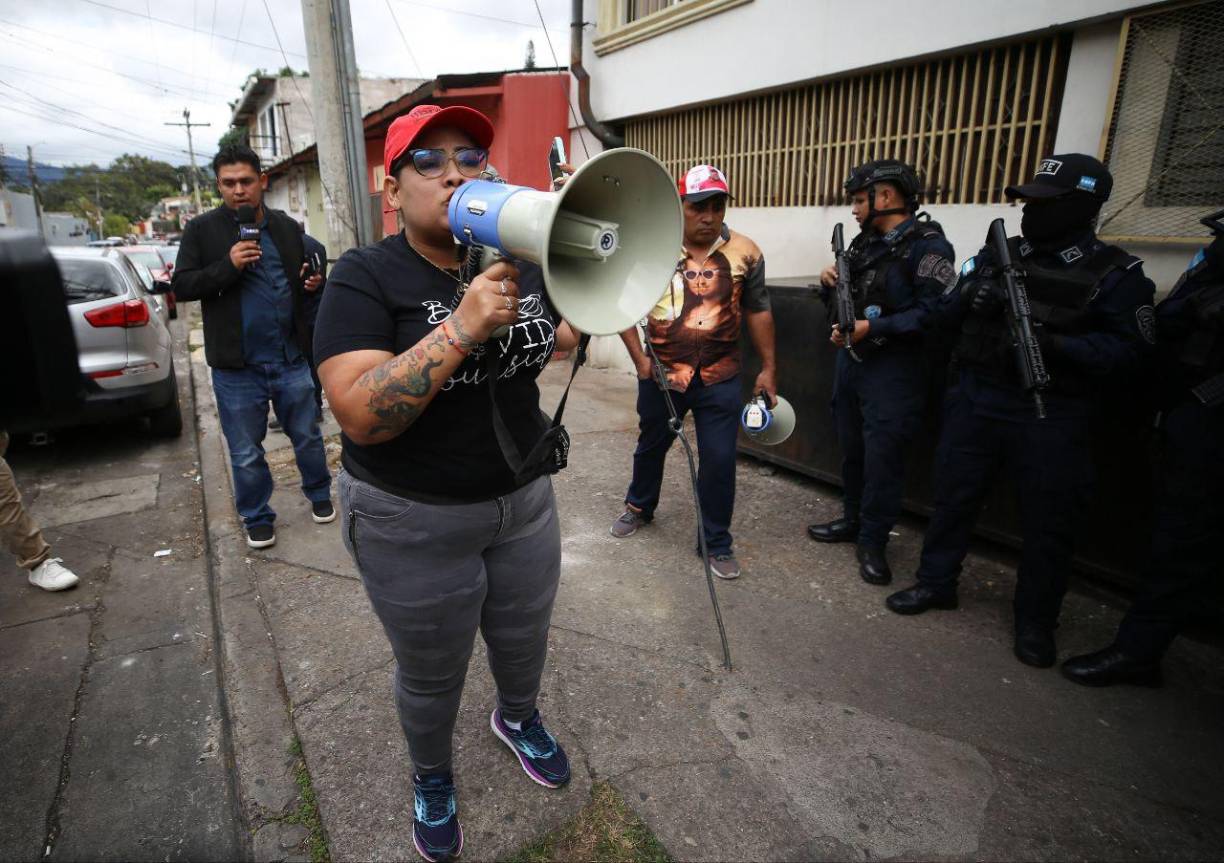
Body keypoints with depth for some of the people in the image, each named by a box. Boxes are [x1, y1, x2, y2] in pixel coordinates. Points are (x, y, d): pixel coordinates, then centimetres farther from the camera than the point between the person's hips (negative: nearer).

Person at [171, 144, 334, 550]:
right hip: (237, 367, -2)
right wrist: (228, 265, -20)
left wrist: (314, 281, -3)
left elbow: (305, 276, 22)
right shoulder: (202, 230, 0)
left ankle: (319, 495, 35)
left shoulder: (288, 227, 8)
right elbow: (182, 285, -5)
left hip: (291, 359, 2)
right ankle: (257, 518, 27)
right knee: (246, 453, 10)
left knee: (307, 436, 14)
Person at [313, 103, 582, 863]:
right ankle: (432, 777, 49)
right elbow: (361, 416, -28)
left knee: (525, 636, 25)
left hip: (524, 499, 5)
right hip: (414, 523, -4)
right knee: (431, 673, 18)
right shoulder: (365, 278, -17)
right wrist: (463, 327, -36)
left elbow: (549, 343, 13)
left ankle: (518, 717, 58)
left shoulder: (520, 263, -1)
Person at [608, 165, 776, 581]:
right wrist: (639, 358, -8)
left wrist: (768, 368, 4)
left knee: (719, 460, 2)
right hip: (661, 373, 1)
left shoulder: (745, 251, -3)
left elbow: (757, 311, 4)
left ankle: (717, 543, 21)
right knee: (651, 445, 21)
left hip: (720, 377, 0)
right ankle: (639, 507, 48)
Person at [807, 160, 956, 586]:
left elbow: (932, 311, -21)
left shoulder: (928, 246, -11)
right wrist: (831, 285, -2)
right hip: (850, 358, 8)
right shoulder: (864, 242, 13)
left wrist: (873, 328, -26)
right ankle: (853, 520, 33)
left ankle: (872, 540, 13)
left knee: (882, 457, -1)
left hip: (893, 369, -8)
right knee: (852, 449, 17)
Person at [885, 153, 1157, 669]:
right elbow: (948, 312, 7)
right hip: (975, 399, 3)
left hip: (1050, 415, -3)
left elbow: (1129, 349, -10)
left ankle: (1035, 621, 25)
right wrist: (973, 298, -15)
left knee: (1049, 521, 7)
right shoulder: (998, 254, 8)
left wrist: (1057, 345, -24)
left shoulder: (1114, 274, -3)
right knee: (953, 496, 11)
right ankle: (936, 583, 30)